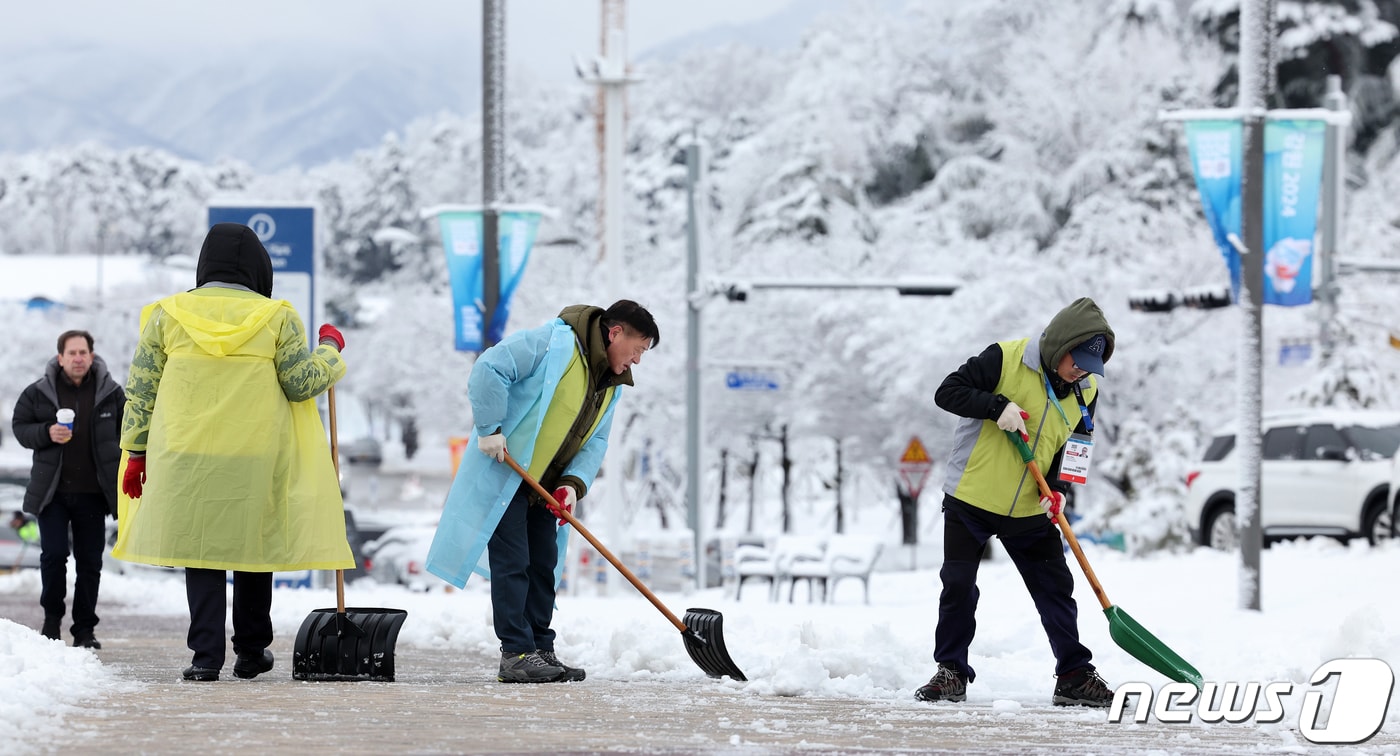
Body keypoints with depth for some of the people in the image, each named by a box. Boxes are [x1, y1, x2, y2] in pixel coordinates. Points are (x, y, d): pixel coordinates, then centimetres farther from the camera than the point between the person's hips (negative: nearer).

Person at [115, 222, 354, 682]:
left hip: (185, 459, 1)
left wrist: (137, 452, 10)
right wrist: (330, 350, 17)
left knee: (201, 545, 3)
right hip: (257, 456, -1)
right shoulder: (276, 318, -1)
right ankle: (251, 651, 21)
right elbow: (302, 384, 0)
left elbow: (141, 390, 4)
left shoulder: (168, 316, 4)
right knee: (254, 542, 13)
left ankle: (206, 655, -6)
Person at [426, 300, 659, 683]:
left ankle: (540, 651, 17)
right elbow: (490, 368, -25)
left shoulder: (612, 385, 9)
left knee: (544, 565, 10)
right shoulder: (555, 342, -19)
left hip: (543, 486, 9)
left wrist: (574, 483, -10)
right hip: (503, 475, -9)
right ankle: (516, 654, -9)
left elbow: (595, 441, 8)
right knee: (512, 563, -10)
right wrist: (489, 429, -25)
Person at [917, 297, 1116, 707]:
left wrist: (1057, 488, -12)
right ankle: (951, 672, 8)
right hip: (971, 498, -4)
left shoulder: (1086, 390, 0)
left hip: (1029, 508, 4)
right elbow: (948, 392, -16)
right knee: (958, 585, -5)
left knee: (1056, 589, 2)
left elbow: (1073, 448, 7)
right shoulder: (1006, 359, -15)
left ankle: (1075, 676, 8)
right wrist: (997, 406, -29)